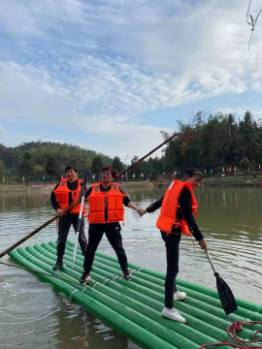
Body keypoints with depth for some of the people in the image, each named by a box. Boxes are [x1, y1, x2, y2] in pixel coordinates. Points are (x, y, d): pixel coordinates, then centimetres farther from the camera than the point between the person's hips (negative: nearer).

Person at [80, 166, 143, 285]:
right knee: (90, 249, 9)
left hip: (112, 223, -1)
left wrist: (137, 209, -4)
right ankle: (86, 273, 25)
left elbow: (127, 201, 4)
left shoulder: (117, 188, 2)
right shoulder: (93, 188, 2)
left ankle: (125, 270, 29)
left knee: (119, 248, 8)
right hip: (96, 223, 1)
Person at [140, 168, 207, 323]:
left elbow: (161, 201, 24)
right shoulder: (185, 190, -16)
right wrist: (199, 237, -20)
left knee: (173, 264, 24)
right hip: (173, 232, -10)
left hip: (168, 229, 10)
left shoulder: (176, 186, 11)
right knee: (173, 268, -8)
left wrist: (148, 210, 40)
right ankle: (168, 308, -4)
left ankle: (173, 292, 42)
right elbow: (188, 216, -22)